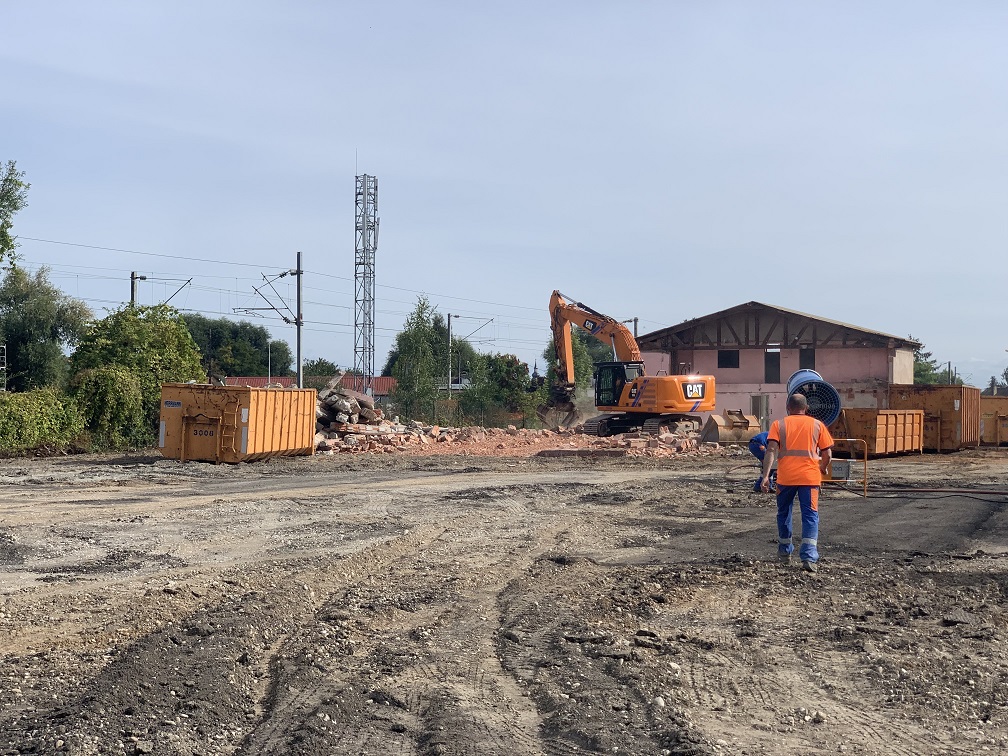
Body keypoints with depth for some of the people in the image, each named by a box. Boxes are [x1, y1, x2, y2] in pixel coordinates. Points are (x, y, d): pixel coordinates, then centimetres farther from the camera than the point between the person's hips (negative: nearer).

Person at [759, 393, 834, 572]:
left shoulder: (779, 424, 8)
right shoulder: (817, 425, 10)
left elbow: (771, 450, -6)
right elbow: (827, 453, 7)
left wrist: (765, 475, -12)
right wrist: (822, 470, 26)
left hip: (785, 477, 1)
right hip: (810, 477, 0)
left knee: (784, 513, 19)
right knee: (810, 516, -1)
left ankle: (785, 553, 31)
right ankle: (809, 557, -15)